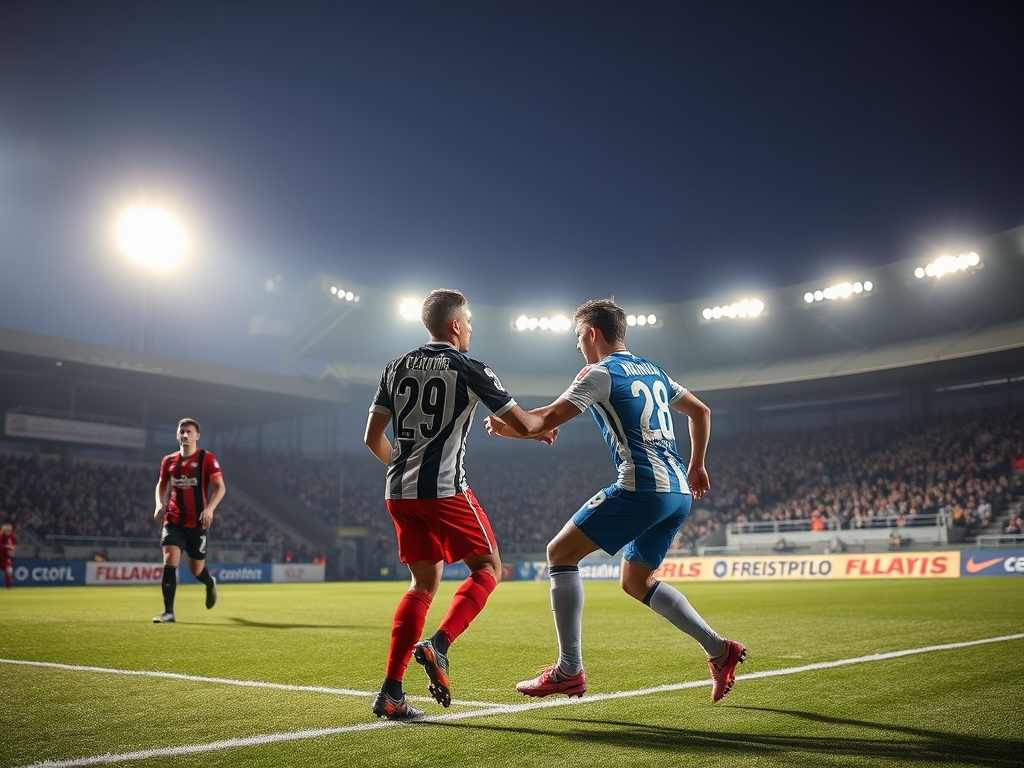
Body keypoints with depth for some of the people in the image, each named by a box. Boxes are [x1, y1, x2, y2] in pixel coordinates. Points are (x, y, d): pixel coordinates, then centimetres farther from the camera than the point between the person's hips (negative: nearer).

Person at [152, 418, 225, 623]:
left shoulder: (207, 459, -5)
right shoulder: (168, 460, 7)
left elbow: (220, 487, -8)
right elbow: (161, 484, 23)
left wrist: (210, 509, -22)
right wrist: (160, 504, 4)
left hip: (197, 522, -3)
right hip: (173, 521, 3)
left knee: (196, 569, 6)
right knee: (170, 559, -15)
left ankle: (210, 583, 43)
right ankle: (168, 612, -10)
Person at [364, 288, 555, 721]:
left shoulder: (397, 368, 13)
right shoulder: (469, 369, -2)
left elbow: (373, 437, 11)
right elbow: (522, 423, 0)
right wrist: (544, 430, 23)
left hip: (399, 492, 6)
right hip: (444, 490, -6)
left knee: (424, 583, 14)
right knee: (487, 567, 11)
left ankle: (390, 692, 7)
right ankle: (438, 645, -11)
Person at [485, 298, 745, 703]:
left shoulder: (601, 373, -2)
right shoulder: (652, 371, 22)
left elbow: (549, 419, -8)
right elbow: (701, 411, 30)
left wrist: (504, 427, 9)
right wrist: (696, 466, 35)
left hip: (641, 487, -9)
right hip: (678, 492, 9)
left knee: (560, 553, -1)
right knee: (635, 582, 20)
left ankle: (569, 670, -4)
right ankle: (719, 650, 11)